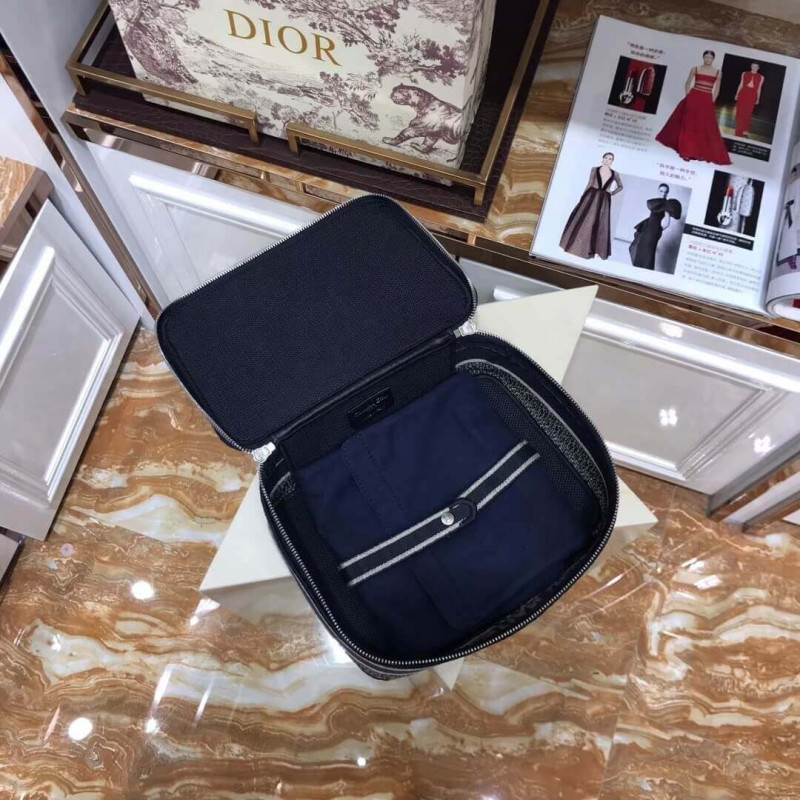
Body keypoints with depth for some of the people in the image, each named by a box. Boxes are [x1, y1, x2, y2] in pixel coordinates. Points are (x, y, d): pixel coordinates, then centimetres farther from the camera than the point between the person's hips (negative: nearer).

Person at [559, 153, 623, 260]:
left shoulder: (615, 174, 6)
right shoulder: (594, 169, 4)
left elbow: (620, 186, 19)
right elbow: (589, 184, 3)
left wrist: (612, 193, 5)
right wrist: (583, 197, -3)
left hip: (604, 200, 1)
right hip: (591, 197, -1)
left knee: (599, 225, 1)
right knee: (583, 220, 0)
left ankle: (590, 250, 8)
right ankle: (575, 246, 11)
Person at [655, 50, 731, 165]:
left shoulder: (717, 72, 5)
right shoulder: (695, 69, 3)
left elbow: (717, 89, 9)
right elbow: (688, 83, 8)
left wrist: (712, 101, 2)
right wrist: (688, 96, 0)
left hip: (707, 101, 1)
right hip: (693, 98, -1)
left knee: (706, 127, 0)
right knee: (689, 124, 1)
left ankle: (704, 152, 8)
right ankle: (687, 150, 7)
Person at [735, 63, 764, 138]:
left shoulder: (761, 77, 6)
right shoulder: (744, 74, 8)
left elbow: (759, 89, 6)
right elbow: (741, 85, 10)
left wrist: (758, 99, 2)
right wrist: (737, 94, 6)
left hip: (752, 97, -1)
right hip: (743, 95, 1)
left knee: (747, 114, -2)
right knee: (740, 113, 1)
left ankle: (745, 132, 3)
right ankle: (739, 132, 7)